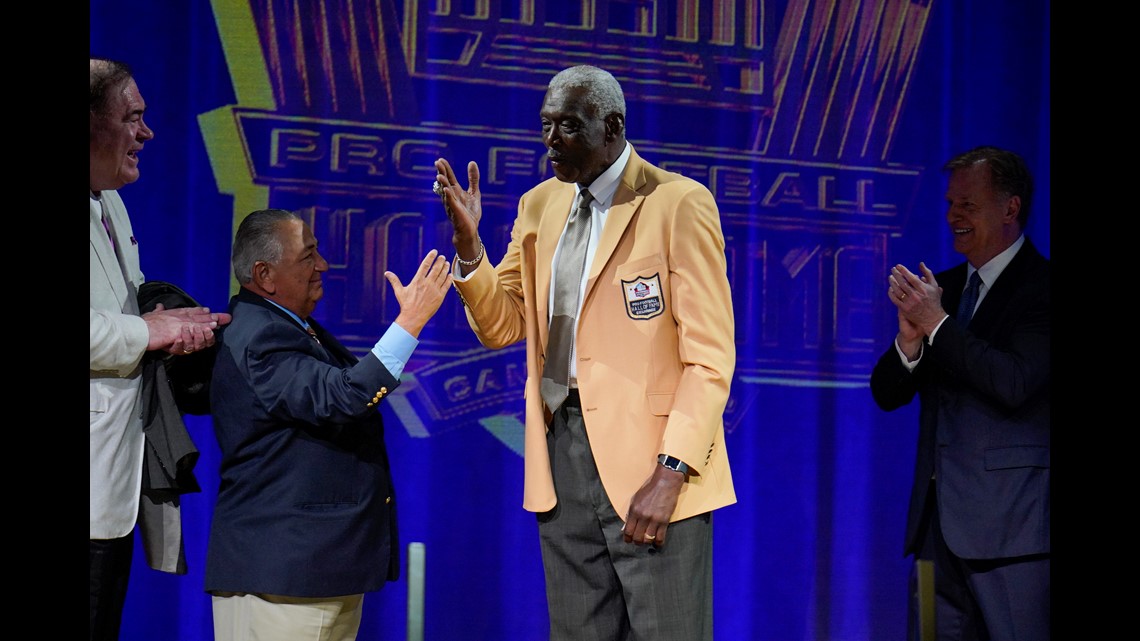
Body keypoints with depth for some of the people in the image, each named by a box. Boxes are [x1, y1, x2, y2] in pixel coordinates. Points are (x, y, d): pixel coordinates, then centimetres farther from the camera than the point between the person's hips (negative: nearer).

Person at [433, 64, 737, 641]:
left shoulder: (679, 204, -7)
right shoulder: (539, 205, 12)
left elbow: (710, 356, -11)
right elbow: (501, 326, 13)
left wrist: (670, 473, -19)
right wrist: (468, 242, -3)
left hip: (650, 460, -5)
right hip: (564, 456, 6)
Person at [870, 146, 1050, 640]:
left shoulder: (1039, 287, -7)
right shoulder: (941, 287, 14)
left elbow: (1014, 384, -20)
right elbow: (887, 394, 10)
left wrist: (937, 324, -17)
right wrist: (910, 338, -10)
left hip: (1010, 524, -7)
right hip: (941, 521, 7)